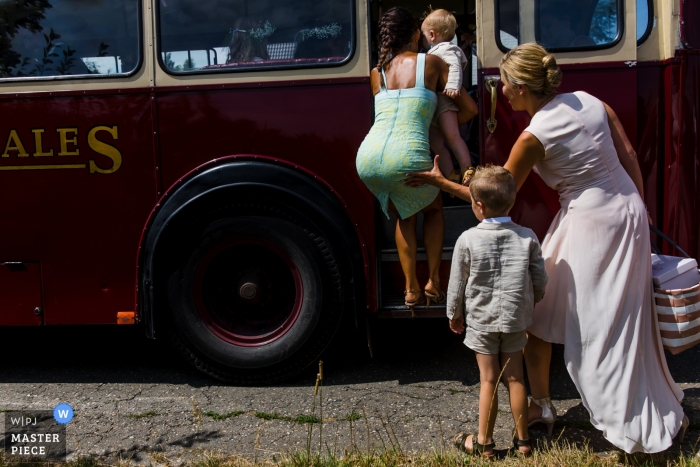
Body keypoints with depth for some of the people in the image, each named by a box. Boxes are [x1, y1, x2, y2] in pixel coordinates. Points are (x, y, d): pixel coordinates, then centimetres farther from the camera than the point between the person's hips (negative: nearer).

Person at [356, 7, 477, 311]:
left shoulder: (377, 72, 19)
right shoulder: (431, 62, 10)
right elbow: (470, 108, 13)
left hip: (367, 158, 4)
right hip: (406, 158, -3)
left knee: (404, 214, 30)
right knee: (434, 208, 28)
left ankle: (412, 289, 23)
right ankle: (433, 282, 21)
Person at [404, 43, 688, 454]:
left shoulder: (534, 136, -16)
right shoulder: (590, 102, 1)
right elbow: (629, 156, 5)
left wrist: (441, 182, 1)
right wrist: (639, 210, 16)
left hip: (590, 223, -7)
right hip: (628, 210, 8)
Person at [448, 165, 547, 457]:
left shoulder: (467, 240, -14)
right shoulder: (527, 237, -7)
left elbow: (457, 284, -6)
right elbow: (540, 280, 0)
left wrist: (454, 314, 10)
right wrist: (529, 305, 19)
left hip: (481, 320, -2)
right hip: (516, 319, 2)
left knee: (488, 380, 7)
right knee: (515, 377, 13)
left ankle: (484, 442, 17)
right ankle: (522, 439, 24)